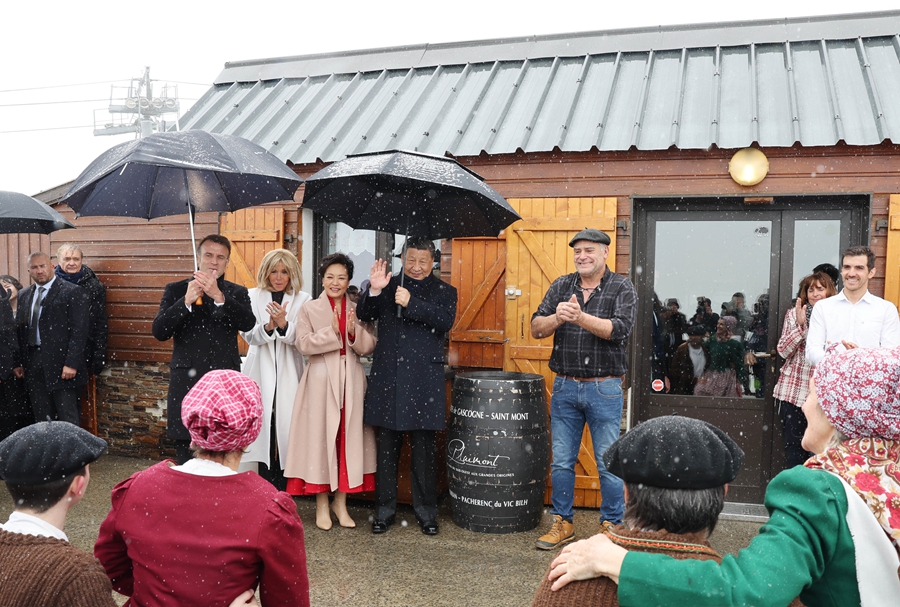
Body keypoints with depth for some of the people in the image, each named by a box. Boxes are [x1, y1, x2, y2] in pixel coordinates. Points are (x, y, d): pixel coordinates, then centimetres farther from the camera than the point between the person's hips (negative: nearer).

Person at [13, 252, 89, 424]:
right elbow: (20, 331, 17)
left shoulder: (72, 292, -5)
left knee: (68, 420, -1)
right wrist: (18, 362, 9)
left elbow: (79, 331, -11)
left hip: (61, 363, -5)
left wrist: (72, 363, -17)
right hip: (33, 364, 6)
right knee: (42, 418, 9)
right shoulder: (24, 296, 15)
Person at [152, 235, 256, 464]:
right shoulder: (176, 290, 7)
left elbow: (248, 323, -11)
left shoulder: (237, 293, 8)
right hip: (187, 383, 0)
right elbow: (159, 332, -3)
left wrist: (219, 296, -23)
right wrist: (186, 301, -15)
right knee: (185, 456, 6)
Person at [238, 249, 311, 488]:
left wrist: (283, 324, -24)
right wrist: (267, 327, -20)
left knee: (285, 428, -4)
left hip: (288, 373, -1)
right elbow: (248, 334, -1)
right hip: (260, 372, 1)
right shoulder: (253, 297, 8)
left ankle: (281, 493, 4)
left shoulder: (302, 300, 3)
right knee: (262, 426, -2)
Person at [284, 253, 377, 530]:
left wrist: (353, 331, -15)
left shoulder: (357, 310, 10)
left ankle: (341, 502, 18)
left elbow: (369, 347, 2)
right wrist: (332, 331, -17)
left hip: (351, 380, 2)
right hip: (321, 380, -2)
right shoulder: (309, 310, 4)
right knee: (320, 437, 0)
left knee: (349, 438, 4)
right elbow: (303, 344, -8)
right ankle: (321, 505, 13)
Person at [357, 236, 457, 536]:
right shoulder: (388, 286, 13)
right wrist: (374, 290, -13)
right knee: (386, 448, 9)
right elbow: (363, 315, 4)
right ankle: (384, 510, 21)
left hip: (424, 380, -1)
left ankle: (426, 512, 19)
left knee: (424, 449, 6)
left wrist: (411, 303, -16)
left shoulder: (444, 291, 8)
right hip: (387, 378, 2)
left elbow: (446, 321, -10)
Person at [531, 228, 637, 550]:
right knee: (561, 461, 11)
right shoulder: (561, 286, 7)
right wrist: (557, 318, -21)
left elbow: (619, 329, -18)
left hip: (604, 389, -3)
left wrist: (580, 317, -29)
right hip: (564, 387, 3)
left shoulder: (622, 288, -3)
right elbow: (536, 328, 0)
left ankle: (612, 526, 21)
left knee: (608, 464, 5)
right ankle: (562, 523, 26)